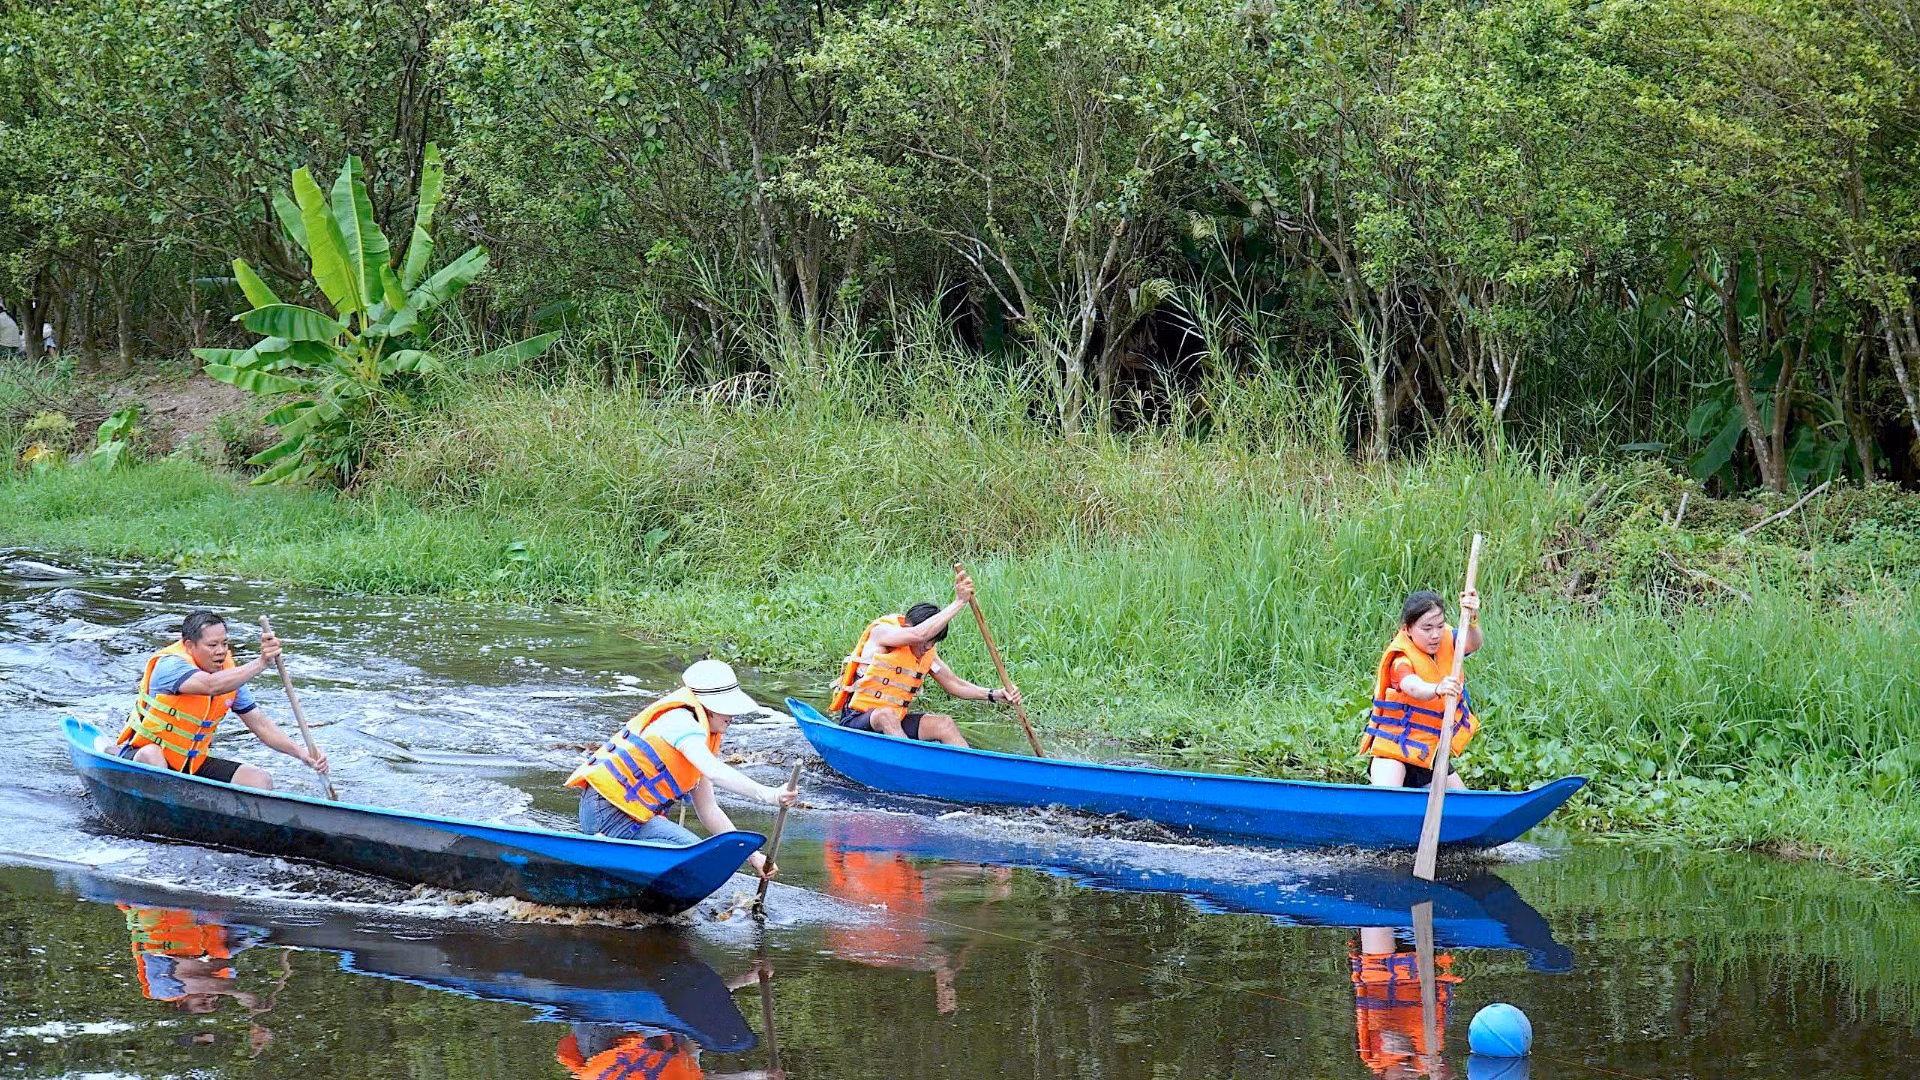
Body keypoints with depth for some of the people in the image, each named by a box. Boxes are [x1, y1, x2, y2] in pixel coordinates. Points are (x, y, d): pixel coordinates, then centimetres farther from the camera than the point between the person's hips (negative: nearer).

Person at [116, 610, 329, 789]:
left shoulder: (230, 676, 0)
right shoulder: (170, 665, -22)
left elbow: (260, 724, 2)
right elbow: (211, 685, -42)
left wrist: (302, 754, -12)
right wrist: (261, 663, -52)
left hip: (193, 764, 6)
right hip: (140, 756, -6)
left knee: (260, 781, -10)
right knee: (151, 755, -41)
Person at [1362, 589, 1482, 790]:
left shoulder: (1446, 642, -3)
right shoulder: (1401, 660, -22)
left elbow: (1472, 644, -22)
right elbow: (1414, 687, -42)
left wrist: (1471, 620, -43)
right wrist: (1437, 689, -65)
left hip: (1432, 749, 6)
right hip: (1394, 745, -6)